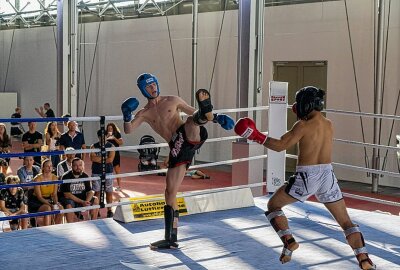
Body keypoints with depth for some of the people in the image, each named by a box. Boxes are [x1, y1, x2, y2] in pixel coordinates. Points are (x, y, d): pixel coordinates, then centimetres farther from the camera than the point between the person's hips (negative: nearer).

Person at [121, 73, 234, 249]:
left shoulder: (172, 101, 15)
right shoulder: (144, 113, 16)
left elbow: (193, 113, 20)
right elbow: (128, 130, 4)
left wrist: (216, 118, 7)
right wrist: (126, 116, -16)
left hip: (190, 138, -2)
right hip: (177, 150, 2)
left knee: (192, 119, -34)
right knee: (170, 193, 0)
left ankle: (206, 112, -72)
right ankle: (171, 239, 9)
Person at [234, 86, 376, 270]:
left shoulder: (303, 125, -9)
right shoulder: (329, 125, 9)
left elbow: (280, 146, -14)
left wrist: (256, 136, -8)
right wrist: (301, 116, 26)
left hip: (306, 177, -5)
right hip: (327, 175, 5)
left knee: (273, 205, 16)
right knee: (346, 221, 13)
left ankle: (289, 241, 1)